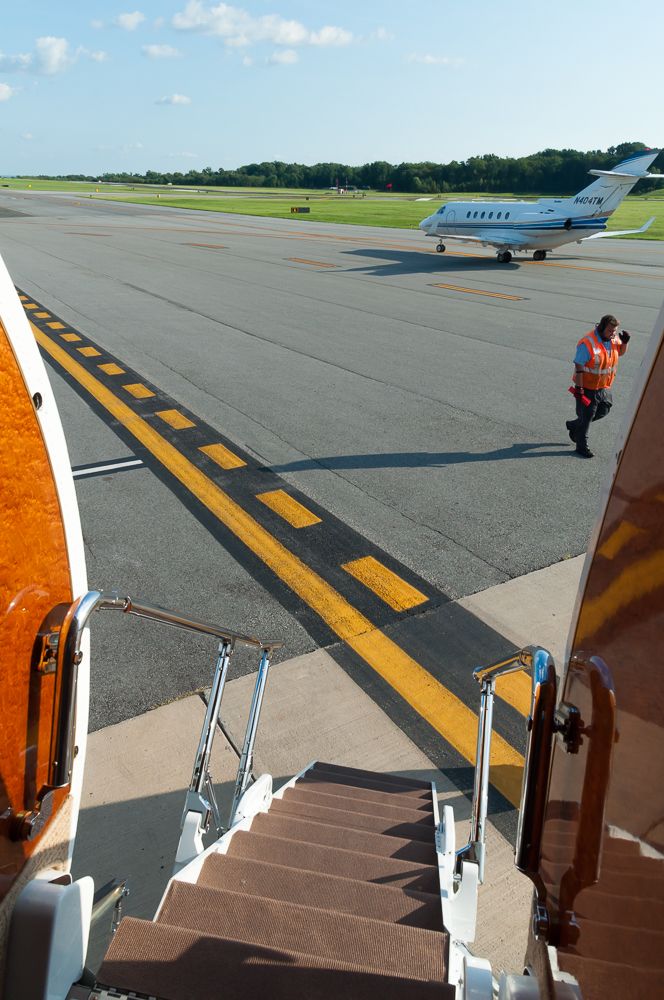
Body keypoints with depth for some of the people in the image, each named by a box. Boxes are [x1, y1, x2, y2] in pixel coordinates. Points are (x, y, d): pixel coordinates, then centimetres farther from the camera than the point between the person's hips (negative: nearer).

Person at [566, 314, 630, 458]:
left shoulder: (613, 339, -1)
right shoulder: (587, 343, -23)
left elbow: (620, 352, 19)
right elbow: (579, 367, -22)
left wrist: (624, 342, -4)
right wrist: (579, 389, -23)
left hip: (604, 387, 7)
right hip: (587, 387, -7)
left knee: (603, 411, 19)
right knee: (586, 415, 5)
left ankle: (574, 426, 39)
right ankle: (581, 446, 21)